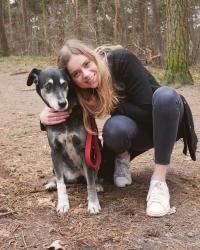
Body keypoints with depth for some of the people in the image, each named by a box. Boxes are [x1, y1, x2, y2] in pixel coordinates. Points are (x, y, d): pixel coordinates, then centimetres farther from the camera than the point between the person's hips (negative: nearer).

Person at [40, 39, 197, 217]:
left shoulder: (122, 60, -27)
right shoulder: (83, 92, -15)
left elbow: (147, 110, -28)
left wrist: (111, 106, -23)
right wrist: (45, 117, -26)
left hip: (168, 119, -2)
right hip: (140, 129, 2)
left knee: (165, 95, -37)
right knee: (115, 127, -34)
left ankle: (159, 179, -30)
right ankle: (123, 157, 2)